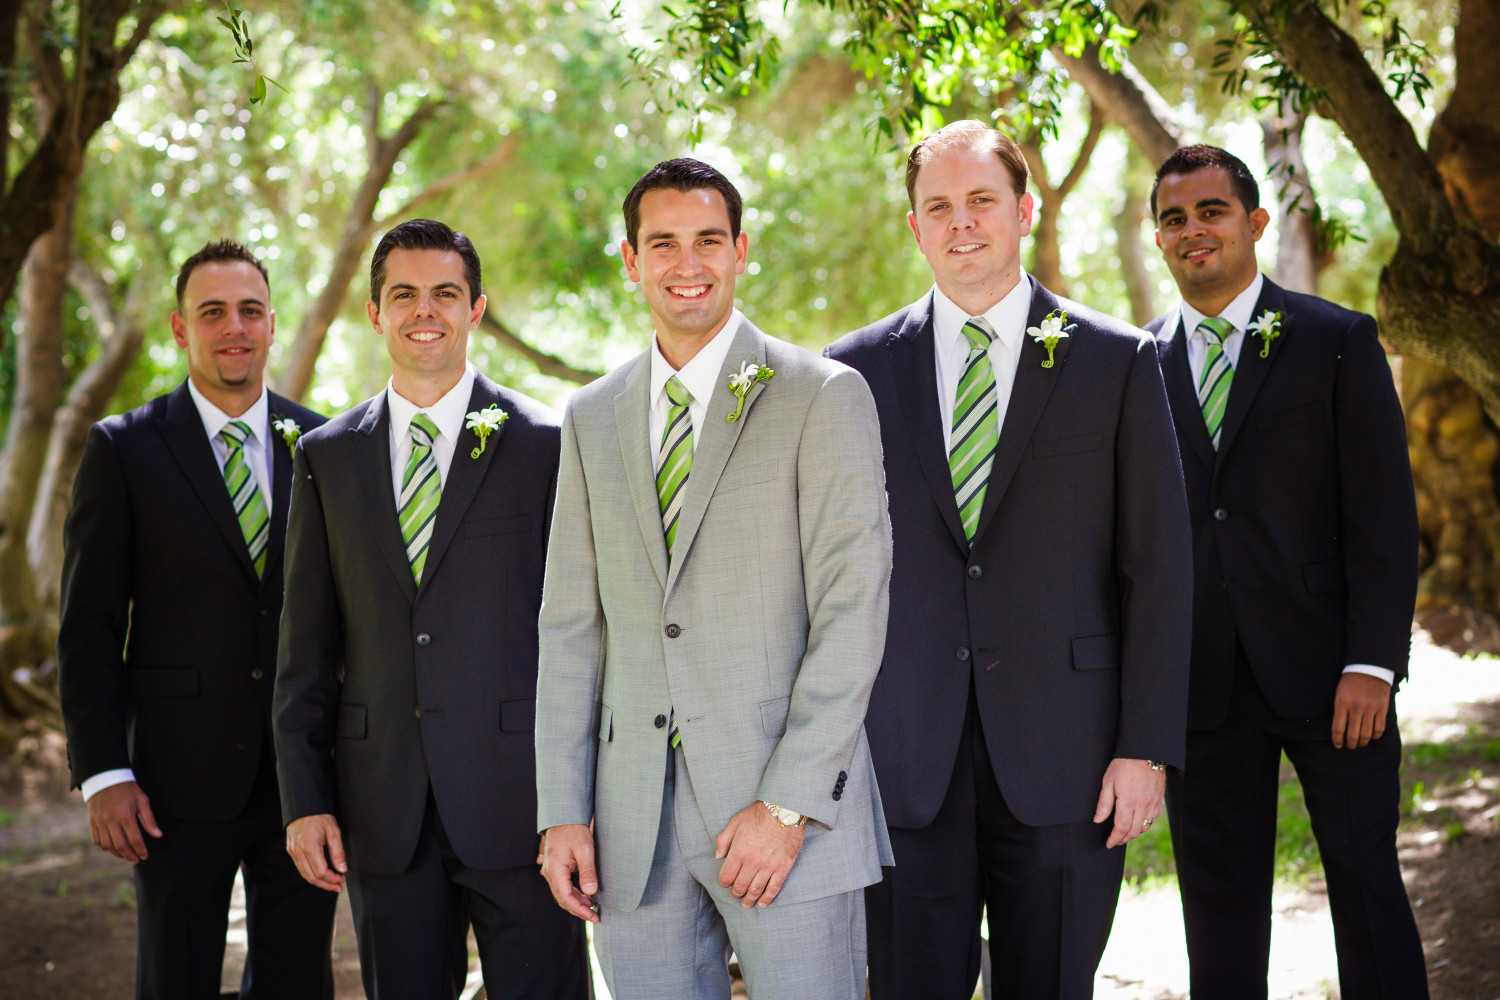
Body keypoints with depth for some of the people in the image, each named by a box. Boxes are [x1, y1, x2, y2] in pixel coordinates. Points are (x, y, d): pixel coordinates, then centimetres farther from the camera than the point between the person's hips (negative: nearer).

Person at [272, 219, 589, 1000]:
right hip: (382, 810, 3)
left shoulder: (547, 446, 1)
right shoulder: (327, 457, 11)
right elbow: (306, 645, 10)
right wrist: (304, 800, 4)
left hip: (517, 801, -3)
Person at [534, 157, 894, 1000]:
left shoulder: (825, 397, -2)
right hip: (637, 818, 4)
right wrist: (562, 811, 6)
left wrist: (789, 804, -14)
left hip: (792, 805, -4)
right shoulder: (593, 418, 14)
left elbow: (853, 611, -8)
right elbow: (573, 625, 13)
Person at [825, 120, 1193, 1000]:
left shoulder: (1118, 362, 3)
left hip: (1062, 760, -1)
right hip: (906, 761, 1)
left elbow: (1158, 568, 1)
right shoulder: (859, 369, 7)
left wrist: (1148, 749, -5)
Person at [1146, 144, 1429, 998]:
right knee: (1219, 899, 9)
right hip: (1202, 684, 2)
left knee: (1367, 882, 4)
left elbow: (1385, 513, -3)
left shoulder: (1338, 342, 1)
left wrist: (1371, 663, -11)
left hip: (1326, 674, -2)